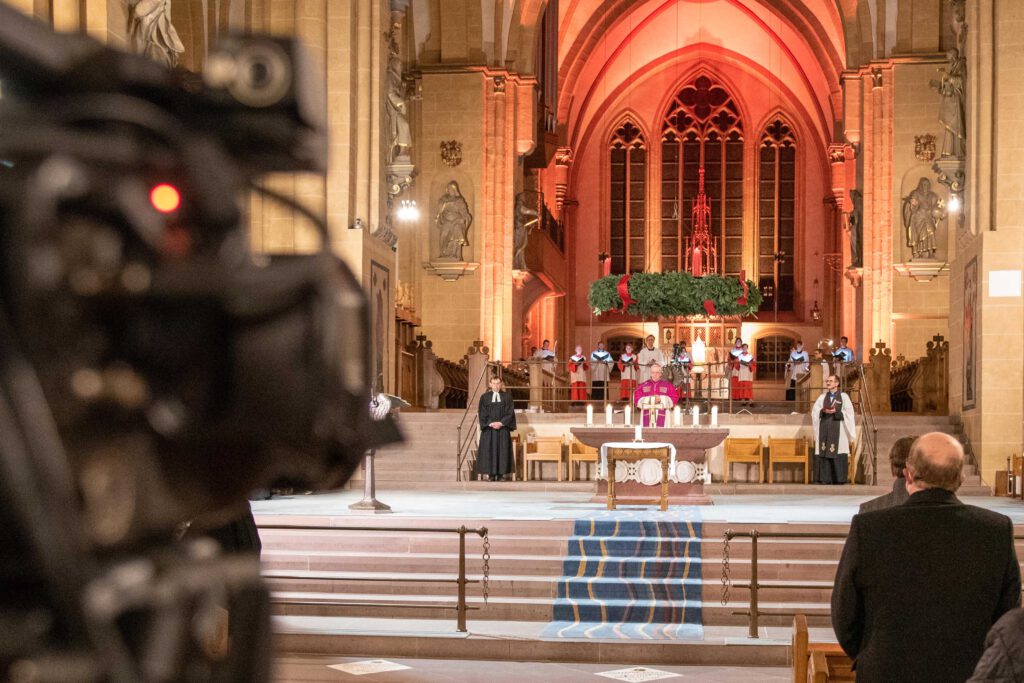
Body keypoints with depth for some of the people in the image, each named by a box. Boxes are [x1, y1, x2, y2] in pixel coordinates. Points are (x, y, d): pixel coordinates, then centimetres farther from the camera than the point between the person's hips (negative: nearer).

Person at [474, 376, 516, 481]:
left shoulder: (507, 396, 7)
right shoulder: (485, 397, 7)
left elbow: (510, 413, 1)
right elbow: (482, 414, 2)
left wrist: (501, 423, -11)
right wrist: (490, 424, -12)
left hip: (503, 428, 0)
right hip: (489, 429, 0)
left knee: (503, 450, -4)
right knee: (489, 450, -5)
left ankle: (501, 474, -3)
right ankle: (491, 474, -4)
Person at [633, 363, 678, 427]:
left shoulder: (667, 385, 12)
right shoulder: (643, 385, 14)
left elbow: (674, 399, 5)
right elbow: (636, 399, 6)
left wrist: (661, 399, -10)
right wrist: (649, 400, -8)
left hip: (662, 416, -1)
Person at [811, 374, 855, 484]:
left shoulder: (844, 396, 4)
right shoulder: (822, 397, 15)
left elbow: (849, 413, -3)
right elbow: (814, 412, 8)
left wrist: (836, 412, -15)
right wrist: (824, 411, -11)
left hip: (838, 430, -3)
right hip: (824, 429, 3)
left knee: (838, 455, -7)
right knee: (824, 453, -3)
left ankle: (839, 479, -4)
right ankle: (824, 478, -1)